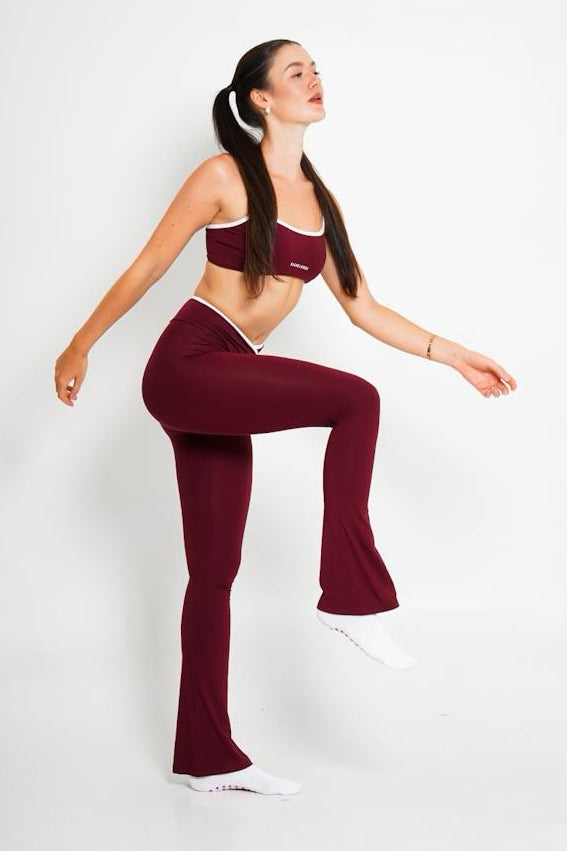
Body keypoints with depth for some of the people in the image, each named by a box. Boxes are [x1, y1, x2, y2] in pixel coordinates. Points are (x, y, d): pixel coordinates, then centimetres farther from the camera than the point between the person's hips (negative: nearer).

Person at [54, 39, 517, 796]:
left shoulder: (320, 201, 14)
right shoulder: (224, 177, -4)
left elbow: (361, 307, 15)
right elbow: (148, 267, 0)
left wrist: (451, 354, 8)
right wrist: (81, 345, 2)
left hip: (224, 387, 7)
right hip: (185, 367, -7)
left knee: (215, 573, 7)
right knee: (356, 399, -25)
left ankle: (207, 756, 12)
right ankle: (351, 596, -19)